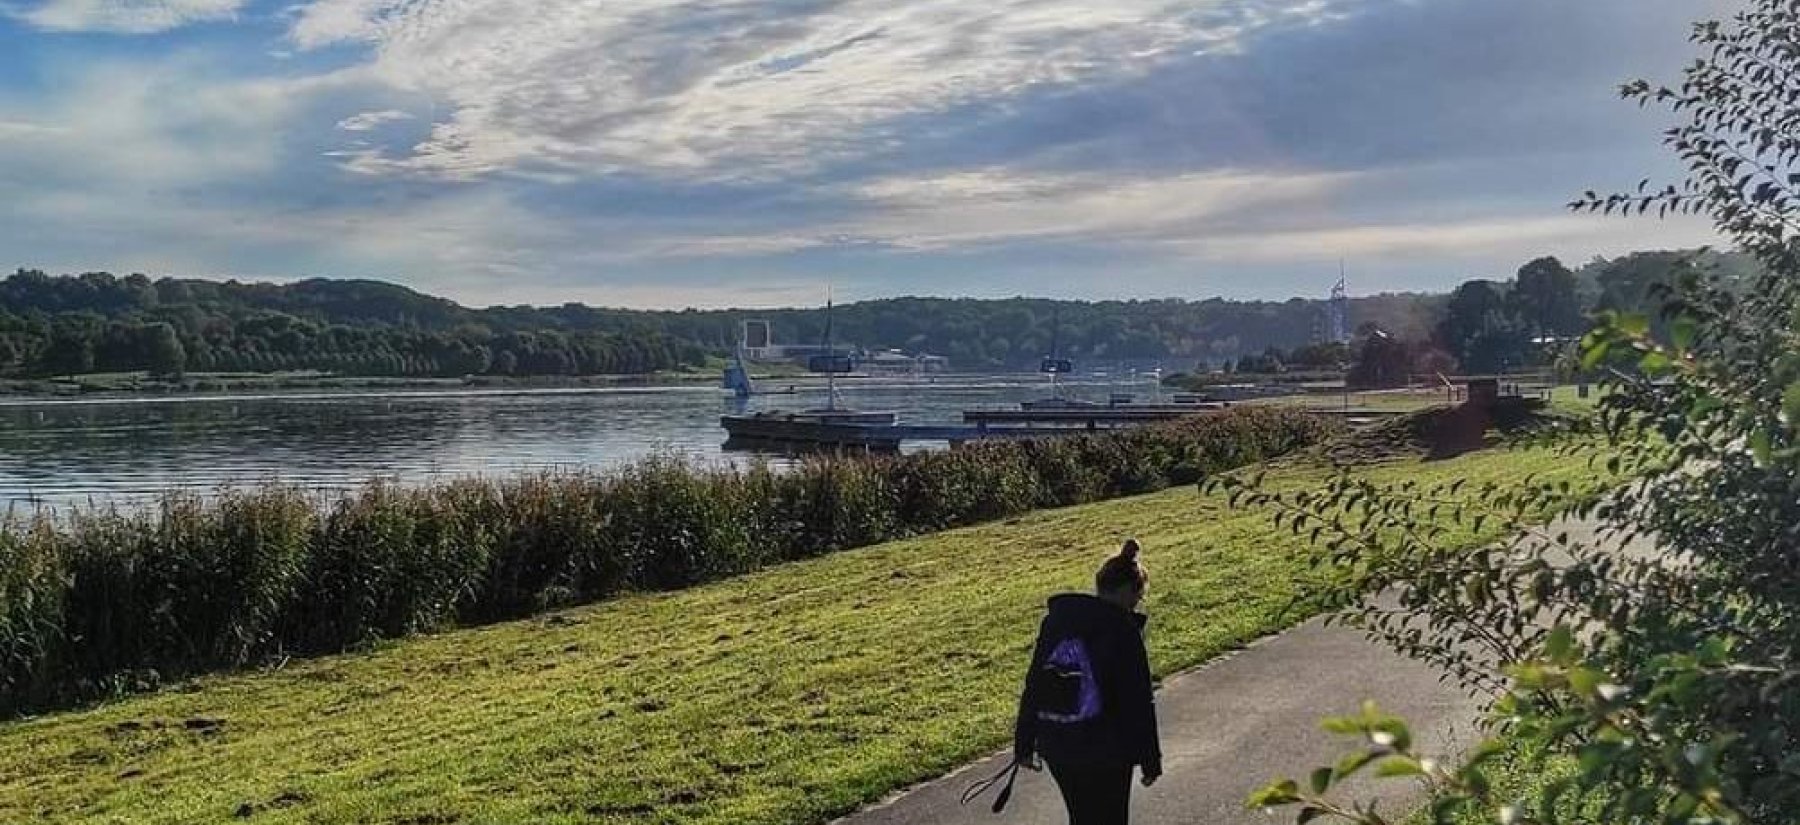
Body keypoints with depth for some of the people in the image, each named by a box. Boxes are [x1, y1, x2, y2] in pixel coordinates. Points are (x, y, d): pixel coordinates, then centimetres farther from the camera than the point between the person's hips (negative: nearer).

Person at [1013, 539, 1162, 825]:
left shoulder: (1055, 619, 2)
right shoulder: (1123, 630, -15)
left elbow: (1033, 686, 5)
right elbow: (1139, 702, -12)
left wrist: (1024, 744, 13)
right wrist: (1150, 761, -3)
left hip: (1055, 747, 5)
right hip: (1105, 750, -5)